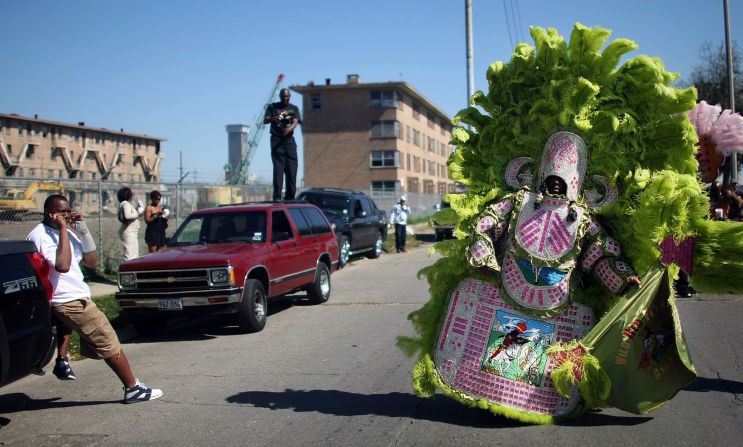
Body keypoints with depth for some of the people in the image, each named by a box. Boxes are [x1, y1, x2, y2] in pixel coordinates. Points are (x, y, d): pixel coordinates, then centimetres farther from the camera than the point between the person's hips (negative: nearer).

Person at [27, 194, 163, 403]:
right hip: (69, 301, -9)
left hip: (76, 297, 9)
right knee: (109, 342, -5)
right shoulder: (40, 236, -14)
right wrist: (63, 230, -22)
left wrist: (83, 231, 1)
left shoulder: (67, 233, 13)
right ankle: (133, 388, 1)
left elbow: (91, 262, 11)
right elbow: (62, 266, -29)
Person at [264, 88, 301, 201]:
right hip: (276, 140, -2)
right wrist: (274, 118, -22)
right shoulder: (273, 107, 11)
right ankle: (277, 197, -14)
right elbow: (265, 120, 2)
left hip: (289, 140, 2)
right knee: (278, 168, -10)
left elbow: (295, 122, -1)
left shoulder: (294, 108, 15)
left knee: (291, 169, -2)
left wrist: (289, 129, -25)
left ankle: (290, 197, 2)